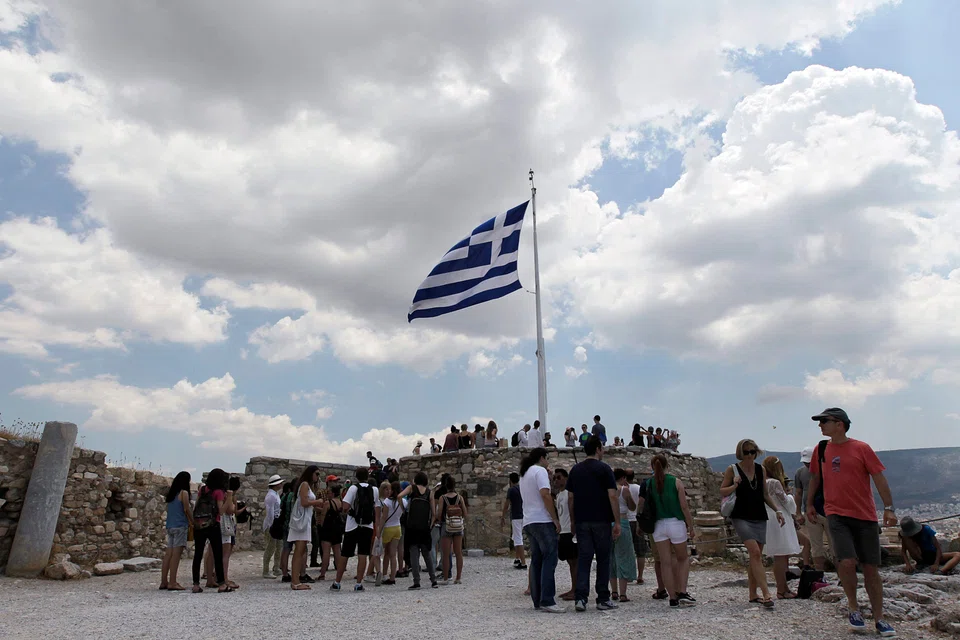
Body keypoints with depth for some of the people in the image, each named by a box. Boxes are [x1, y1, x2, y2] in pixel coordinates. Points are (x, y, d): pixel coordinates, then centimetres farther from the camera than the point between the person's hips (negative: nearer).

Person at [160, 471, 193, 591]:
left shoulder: (171, 493, 15)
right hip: (180, 526, -7)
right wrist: (193, 523, 5)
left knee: (168, 554, 8)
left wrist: (189, 522, 19)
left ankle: (164, 582, 10)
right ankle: (172, 582, -9)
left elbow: (169, 510, 18)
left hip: (170, 526, 7)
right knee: (176, 554, -7)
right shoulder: (184, 493, -7)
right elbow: (187, 510, -8)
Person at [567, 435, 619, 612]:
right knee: (603, 559, 7)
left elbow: (570, 498, 9)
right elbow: (612, 496, -11)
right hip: (602, 521, -3)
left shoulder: (575, 469, 9)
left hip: (581, 521, 4)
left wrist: (572, 520, 16)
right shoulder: (604, 468, -5)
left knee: (583, 558, 4)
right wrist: (617, 521, -8)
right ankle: (603, 599, 12)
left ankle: (580, 598, -4)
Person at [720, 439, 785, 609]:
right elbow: (722, 492, 0)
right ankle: (766, 594, -19)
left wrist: (777, 510, 7)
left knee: (756, 556, 8)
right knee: (755, 552, -18)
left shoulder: (761, 469, 8)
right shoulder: (732, 469, -4)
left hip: (759, 517, 5)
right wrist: (734, 486, -17)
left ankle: (753, 595, 19)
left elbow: (765, 495, 17)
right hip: (741, 517, -5)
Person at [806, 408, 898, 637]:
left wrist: (889, 508, -10)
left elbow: (879, 478, -3)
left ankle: (879, 619, 20)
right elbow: (815, 477, 17)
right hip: (836, 514, 1)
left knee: (870, 568, 5)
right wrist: (809, 504, 22)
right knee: (847, 561, -16)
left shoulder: (861, 448, -4)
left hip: (865, 516, -1)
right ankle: (853, 607, 8)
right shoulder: (821, 449, 5)